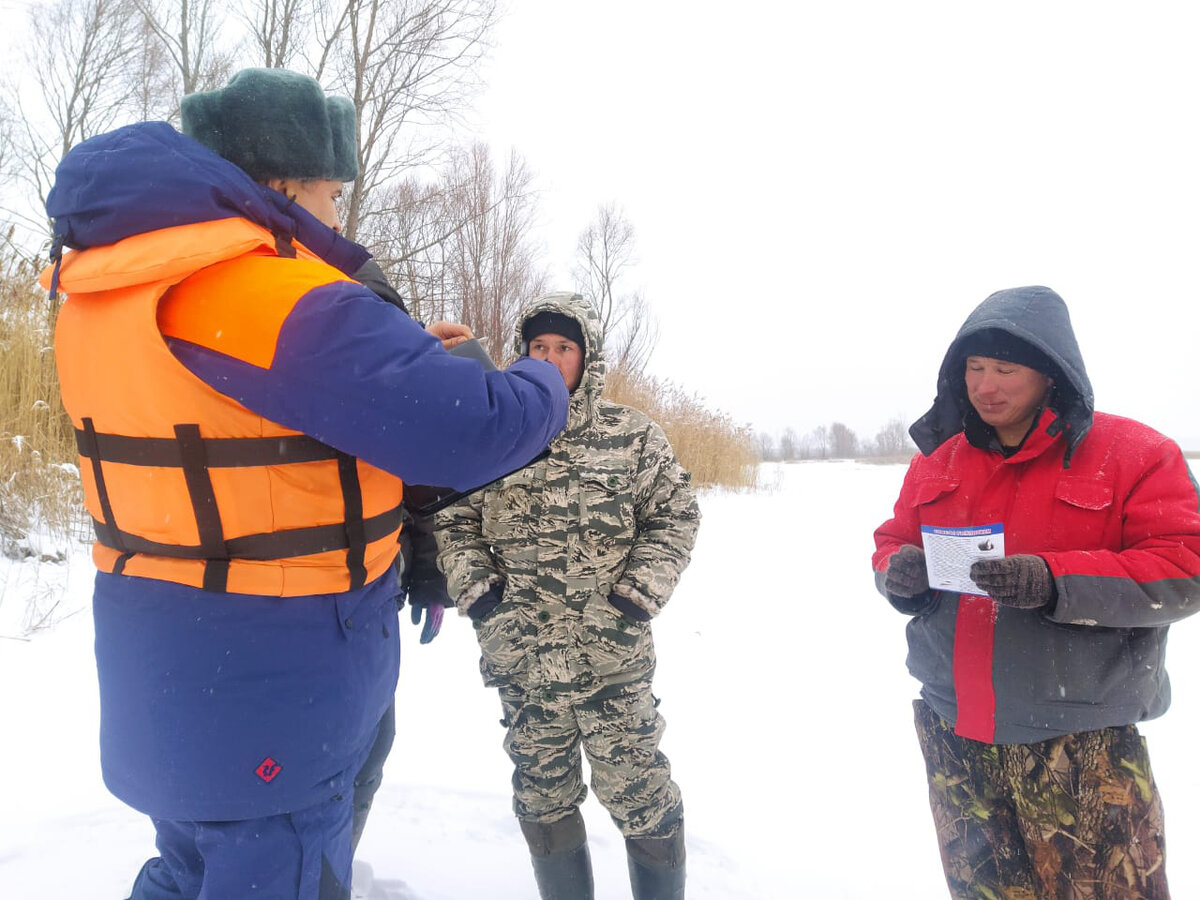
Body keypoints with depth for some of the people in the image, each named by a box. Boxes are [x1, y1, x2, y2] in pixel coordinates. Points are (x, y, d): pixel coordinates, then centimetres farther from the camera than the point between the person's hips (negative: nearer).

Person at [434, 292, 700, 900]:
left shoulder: (632, 435, 1)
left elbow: (675, 514, 5)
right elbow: (453, 519, 13)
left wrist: (643, 587, -6)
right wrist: (472, 582, -2)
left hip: (613, 657, -2)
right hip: (520, 658, 3)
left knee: (639, 792, 4)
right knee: (542, 799, 17)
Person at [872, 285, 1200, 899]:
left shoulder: (1132, 453, -5)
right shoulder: (937, 461, 8)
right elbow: (892, 541, 15)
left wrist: (1055, 581, -25)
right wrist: (897, 572, -10)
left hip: (1081, 742, -4)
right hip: (954, 734, 4)